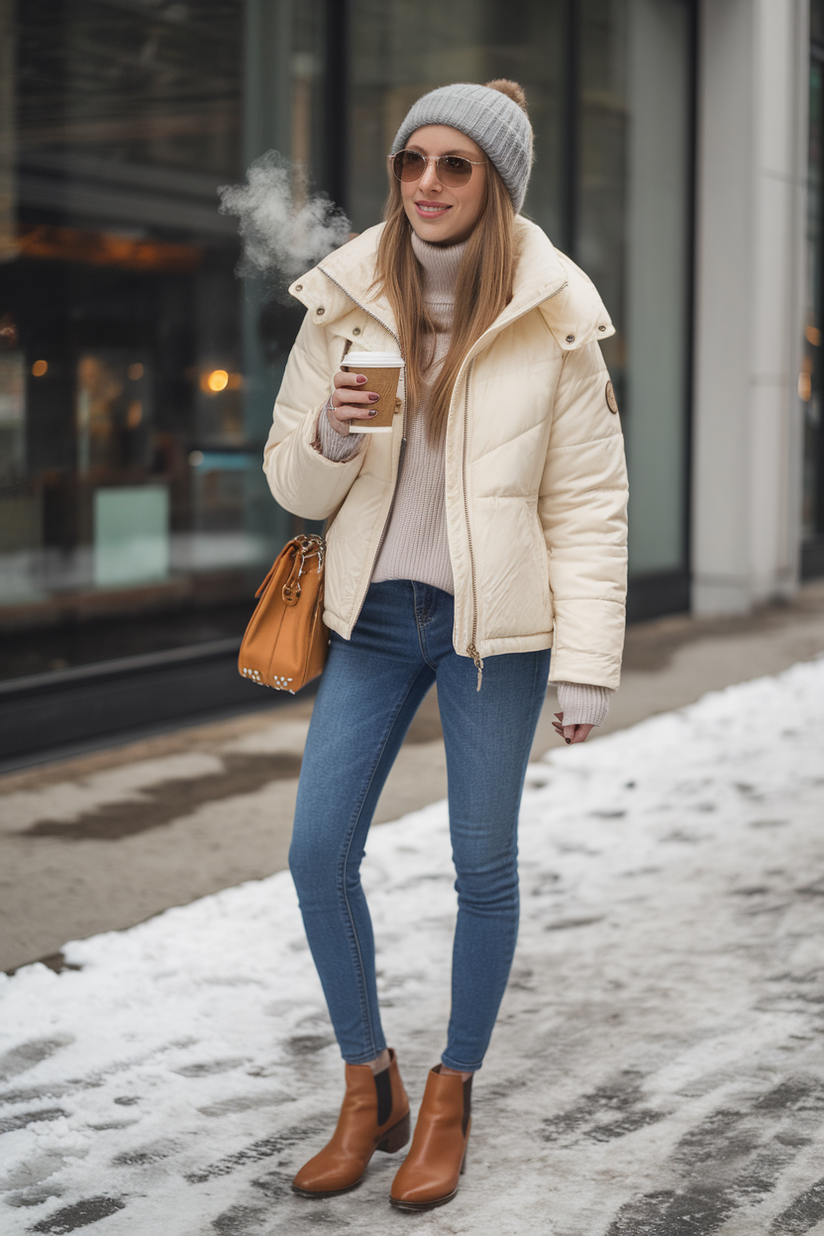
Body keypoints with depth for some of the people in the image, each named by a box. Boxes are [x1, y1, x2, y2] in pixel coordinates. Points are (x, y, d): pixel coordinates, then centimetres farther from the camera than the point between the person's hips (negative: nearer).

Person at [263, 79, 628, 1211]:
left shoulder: (550, 321, -7)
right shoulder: (345, 304, 1)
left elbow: (590, 505, -5)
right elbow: (293, 485, 7)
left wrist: (587, 664, -10)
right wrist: (330, 439, -16)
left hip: (496, 622, -3)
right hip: (375, 612, 3)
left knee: (484, 865, 6)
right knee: (319, 852, 0)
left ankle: (451, 1098, 24)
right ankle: (368, 1082, 20)